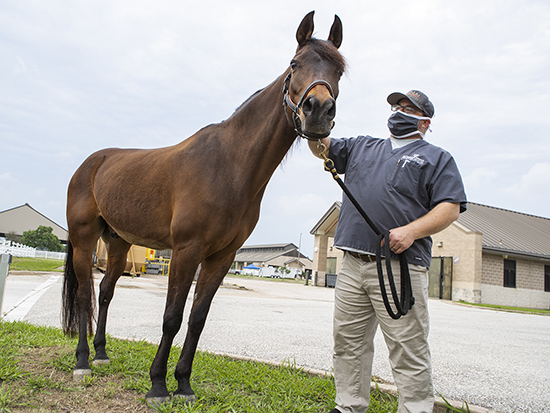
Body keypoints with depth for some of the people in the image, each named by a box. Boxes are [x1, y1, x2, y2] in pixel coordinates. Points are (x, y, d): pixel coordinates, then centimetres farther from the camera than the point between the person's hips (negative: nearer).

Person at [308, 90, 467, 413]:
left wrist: (412, 231, -19)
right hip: (353, 265, 5)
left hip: (401, 268, -5)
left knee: (409, 352, -2)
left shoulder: (437, 158, 9)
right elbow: (321, 146, 20)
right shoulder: (361, 147, 23)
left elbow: (450, 208, -3)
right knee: (348, 344, 11)